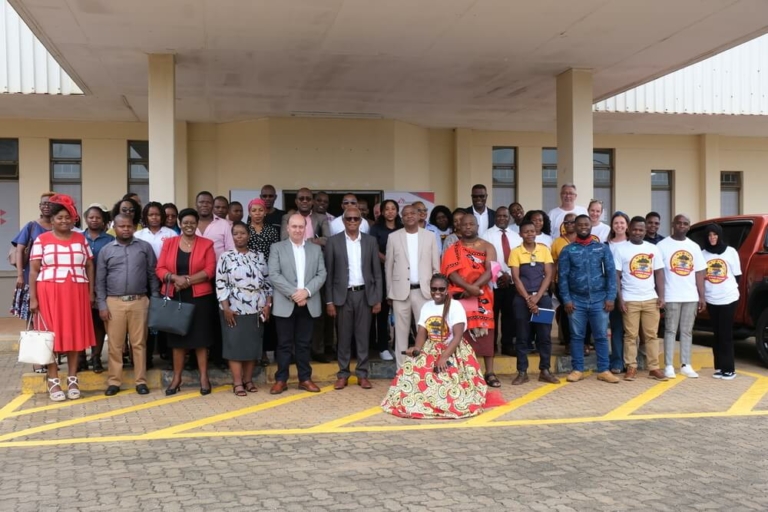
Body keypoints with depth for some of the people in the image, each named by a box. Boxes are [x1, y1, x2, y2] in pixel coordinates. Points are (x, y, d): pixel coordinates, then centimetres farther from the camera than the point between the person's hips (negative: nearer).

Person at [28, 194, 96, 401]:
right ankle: (53, 381, 6)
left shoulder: (80, 239, 10)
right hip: (50, 293, -2)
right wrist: (33, 298, -6)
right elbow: (34, 270, 0)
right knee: (51, 336, 0)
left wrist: (91, 292, 5)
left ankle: (72, 380, 12)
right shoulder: (41, 240, 2)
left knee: (75, 335, 4)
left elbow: (89, 266, 12)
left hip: (76, 294, 2)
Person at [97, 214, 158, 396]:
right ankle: (114, 381, 12)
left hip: (139, 301, 0)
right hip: (114, 302, 1)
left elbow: (152, 275, 7)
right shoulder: (106, 250, 7)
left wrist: (156, 300, 2)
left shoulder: (145, 247, 6)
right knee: (115, 344, 4)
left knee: (139, 343, 4)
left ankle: (141, 381, 11)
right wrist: (102, 305, -1)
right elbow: (100, 280, 6)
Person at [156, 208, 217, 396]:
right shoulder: (169, 243, 7)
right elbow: (160, 269, 1)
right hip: (174, 297, 2)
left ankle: (204, 378, 9)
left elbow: (210, 271, -7)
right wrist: (174, 278, -18)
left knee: (200, 338, 2)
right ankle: (176, 378, 14)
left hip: (200, 297, -2)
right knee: (177, 338, 7)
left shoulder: (206, 244, 2)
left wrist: (187, 280, -17)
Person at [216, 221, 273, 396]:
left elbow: (267, 282, 8)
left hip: (256, 309, 3)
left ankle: (248, 379, 15)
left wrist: (268, 304, -1)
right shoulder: (226, 257, 0)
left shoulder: (259, 257, 8)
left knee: (253, 345, 6)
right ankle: (237, 382, 3)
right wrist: (226, 308, -12)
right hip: (234, 309, -3)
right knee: (235, 344, -2)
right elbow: (221, 285, -5)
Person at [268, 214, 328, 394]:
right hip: (285, 304, -2)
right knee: (284, 344, 3)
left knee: (304, 343, 8)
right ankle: (281, 379, 10)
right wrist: (293, 293, -16)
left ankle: (305, 378, 15)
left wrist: (306, 291, -13)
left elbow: (321, 274, 3)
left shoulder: (316, 249, 11)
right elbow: (274, 275, -7)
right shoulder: (277, 248, 3)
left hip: (308, 303, 2)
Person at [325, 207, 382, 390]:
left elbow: (377, 272, 6)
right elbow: (329, 273, 0)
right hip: (343, 295, -1)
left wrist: (378, 298, 1)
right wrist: (329, 301, -4)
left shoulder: (370, 241, 5)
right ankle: (343, 375, 14)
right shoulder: (333, 241, 0)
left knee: (363, 336, 6)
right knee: (344, 337, 5)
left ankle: (362, 374, 14)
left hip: (365, 294, 1)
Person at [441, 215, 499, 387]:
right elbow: (452, 273, -7)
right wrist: (468, 287, -22)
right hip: (460, 296, 0)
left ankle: (489, 373, -1)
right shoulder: (452, 249, 7)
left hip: (482, 296, 0)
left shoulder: (487, 247, 7)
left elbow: (490, 271, -6)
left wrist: (475, 287, -19)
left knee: (485, 331, -3)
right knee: (461, 332, -1)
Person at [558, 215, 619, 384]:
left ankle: (604, 370, 11)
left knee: (601, 336, 4)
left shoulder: (602, 248, 6)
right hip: (576, 300, 0)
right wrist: (566, 299, -8)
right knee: (577, 336, 6)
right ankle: (577, 370, 13)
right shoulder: (567, 250, 4)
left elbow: (611, 273, 3)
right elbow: (562, 276, 0)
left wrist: (610, 297, -5)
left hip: (599, 300, 0)